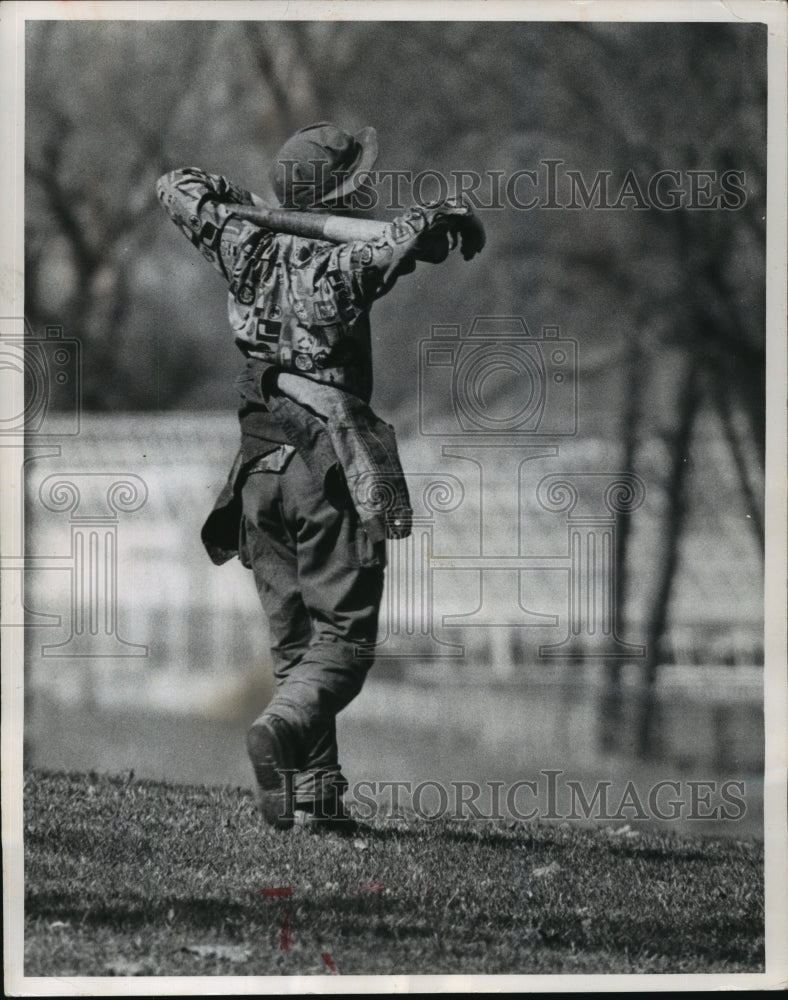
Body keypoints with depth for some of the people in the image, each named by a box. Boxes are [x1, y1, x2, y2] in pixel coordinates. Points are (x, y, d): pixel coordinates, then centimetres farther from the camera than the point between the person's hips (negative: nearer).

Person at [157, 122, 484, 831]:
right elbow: (416, 234, -25)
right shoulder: (342, 267, -9)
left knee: (293, 640, 12)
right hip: (329, 467, -6)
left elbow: (178, 187, 19)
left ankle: (311, 795, 6)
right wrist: (456, 217, -5)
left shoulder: (251, 252, 6)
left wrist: (239, 200, 30)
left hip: (260, 467, 6)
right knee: (344, 635, -2)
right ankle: (284, 727, -29)